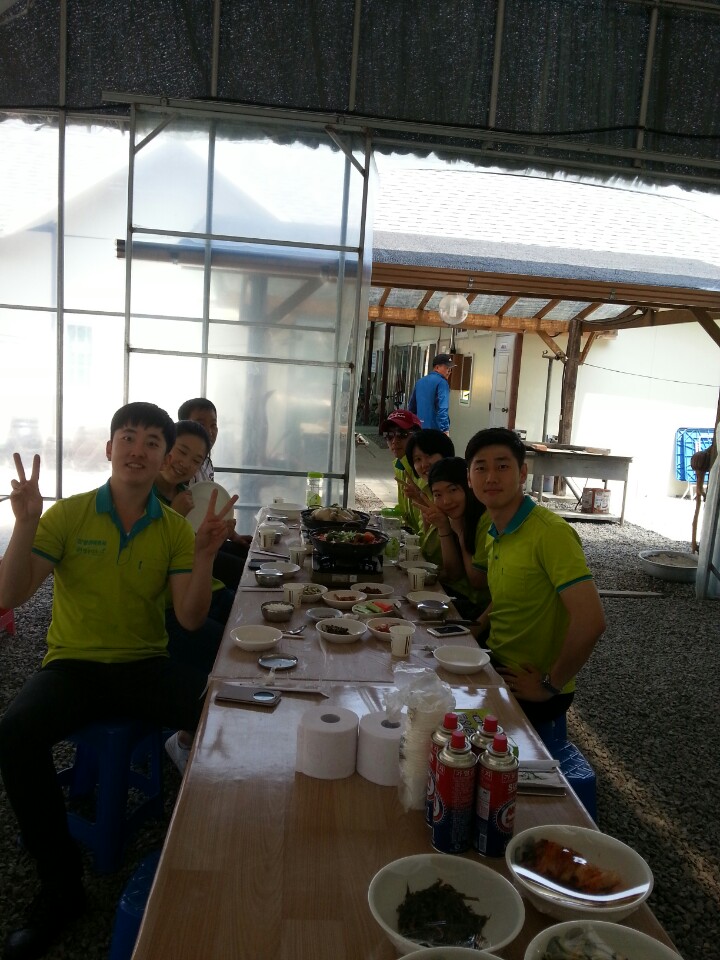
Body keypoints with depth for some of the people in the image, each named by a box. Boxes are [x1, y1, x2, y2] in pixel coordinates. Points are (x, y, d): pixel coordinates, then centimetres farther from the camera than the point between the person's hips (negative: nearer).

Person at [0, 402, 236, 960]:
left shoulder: (176, 529, 2)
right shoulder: (67, 516, -2)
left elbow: (191, 618, -5)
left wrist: (204, 555, -21)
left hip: (145, 665, 1)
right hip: (73, 663, 0)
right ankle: (61, 884, -8)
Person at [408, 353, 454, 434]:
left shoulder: (420, 382, 13)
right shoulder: (442, 383, -11)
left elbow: (411, 407, 19)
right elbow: (442, 409, -22)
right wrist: (445, 430, -25)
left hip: (419, 429, 8)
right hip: (435, 430, -8)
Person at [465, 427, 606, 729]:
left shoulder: (550, 532, -24)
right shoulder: (497, 533, 6)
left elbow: (590, 620, -31)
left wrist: (549, 685, -20)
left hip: (529, 689, -8)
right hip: (499, 665, 8)